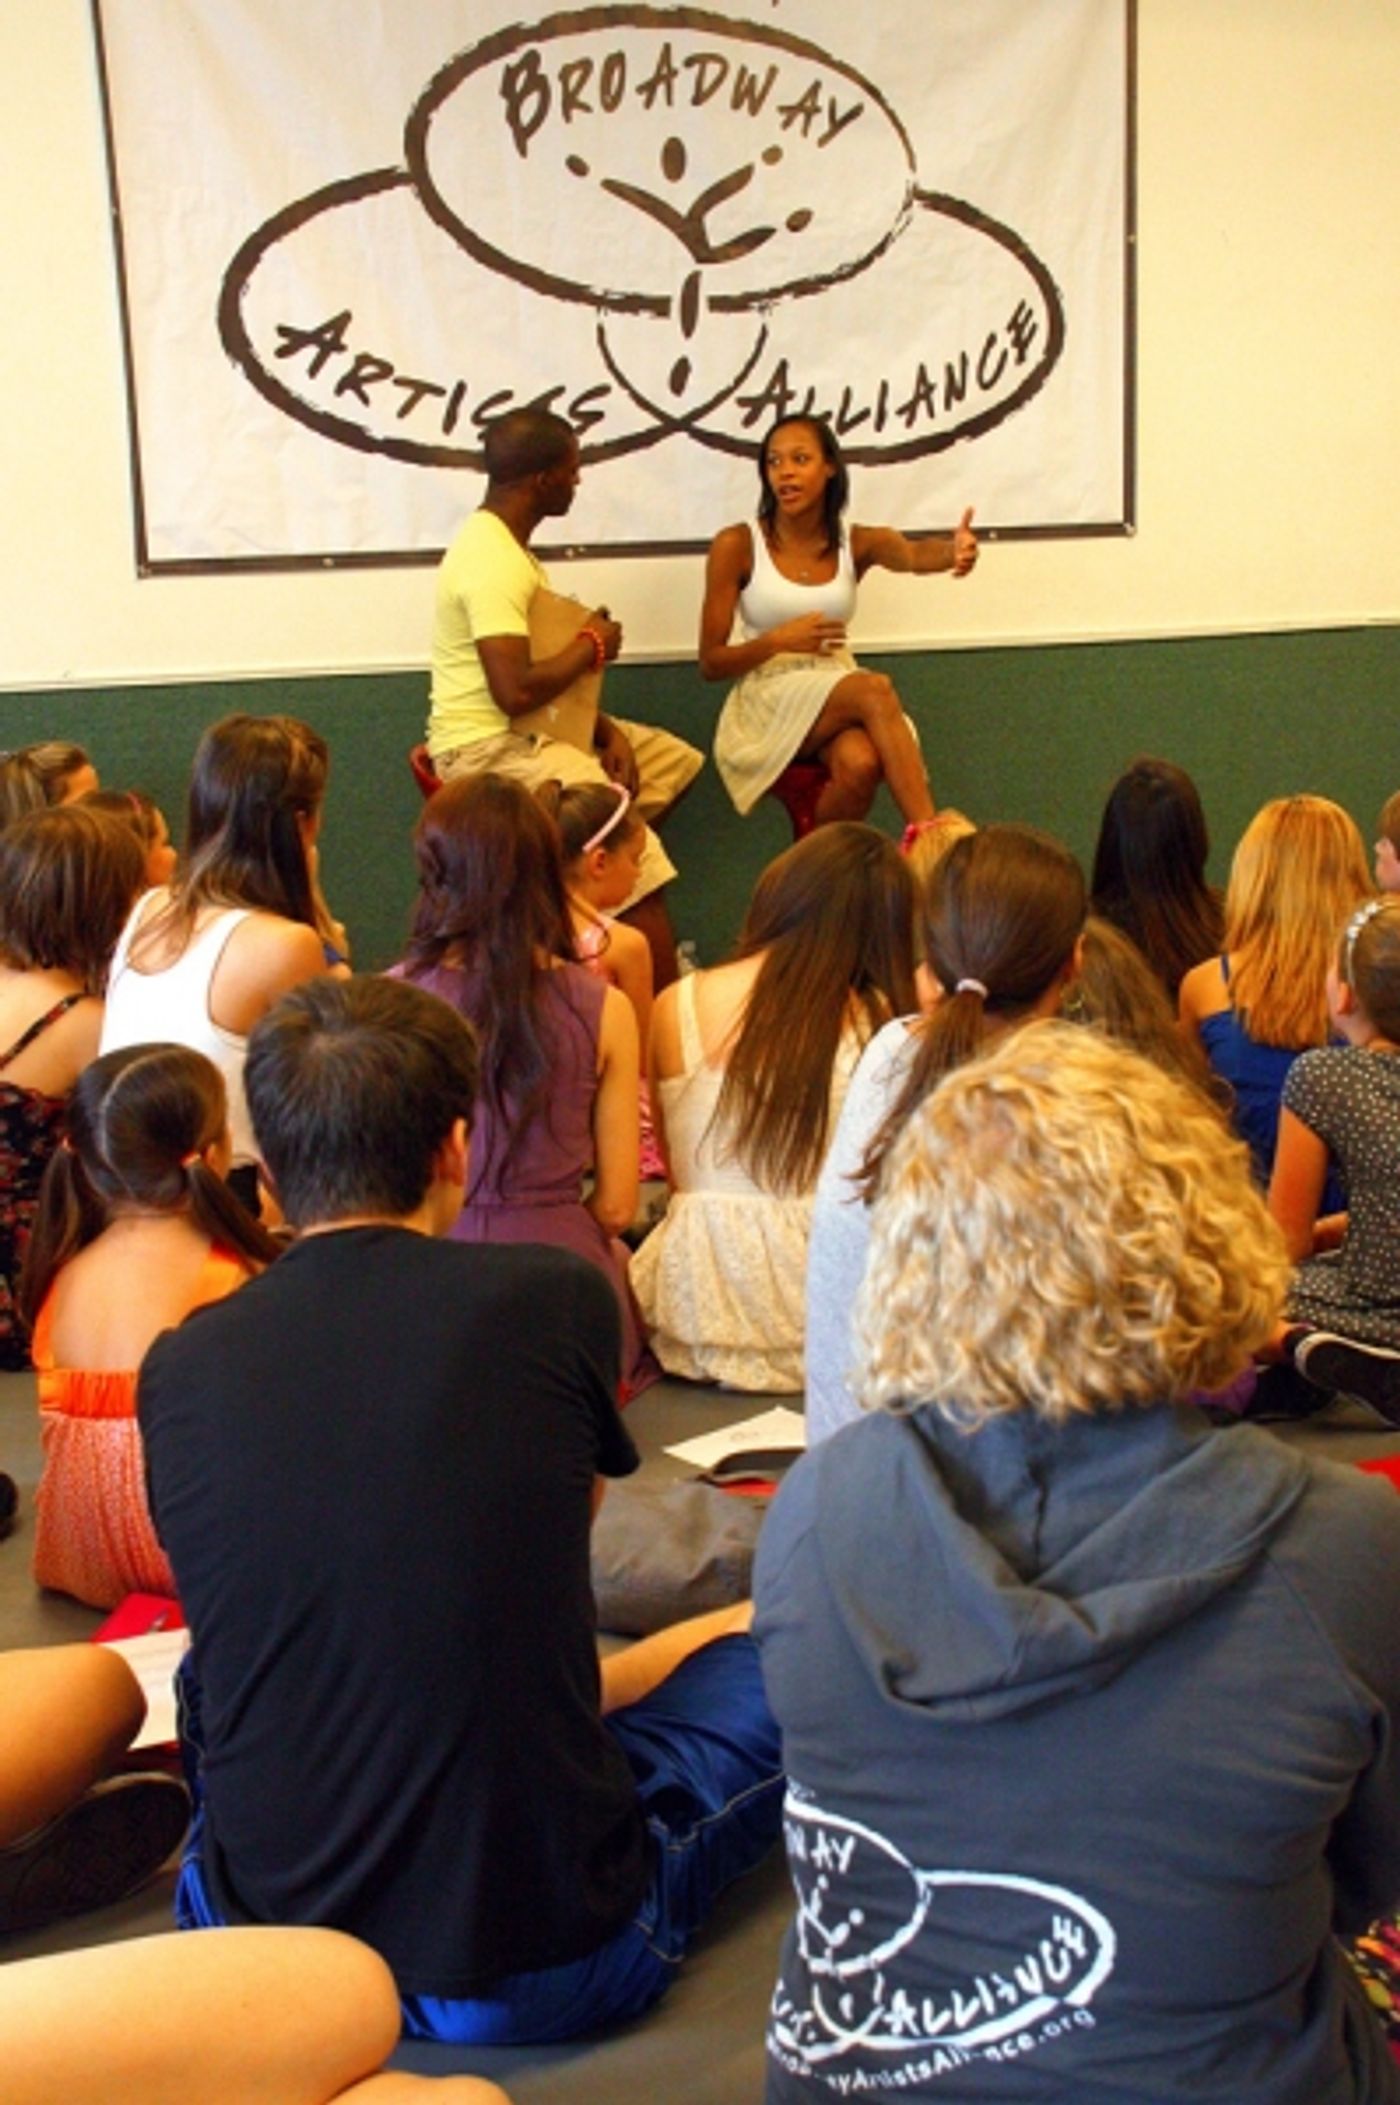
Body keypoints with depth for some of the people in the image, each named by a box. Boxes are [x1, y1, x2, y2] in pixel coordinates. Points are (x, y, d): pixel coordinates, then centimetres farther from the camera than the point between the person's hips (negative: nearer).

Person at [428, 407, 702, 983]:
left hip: (526, 734, 11)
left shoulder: (502, 543, 13)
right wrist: (592, 646, -11)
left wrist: (606, 729, 2)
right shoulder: (491, 562, -20)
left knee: (675, 761, 17)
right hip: (487, 748, -11)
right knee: (634, 849, -23)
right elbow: (517, 691, -29)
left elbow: (546, 670, 16)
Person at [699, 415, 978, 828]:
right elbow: (710, 663, -1)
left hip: (839, 694, 3)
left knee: (861, 764, -36)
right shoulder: (737, 546, -2)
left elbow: (915, 554, -20)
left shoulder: (857, 543, 5)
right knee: (875, 689, -33)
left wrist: (953, 551, -45)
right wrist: (780, 640, -19)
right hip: (767, 698, -2)